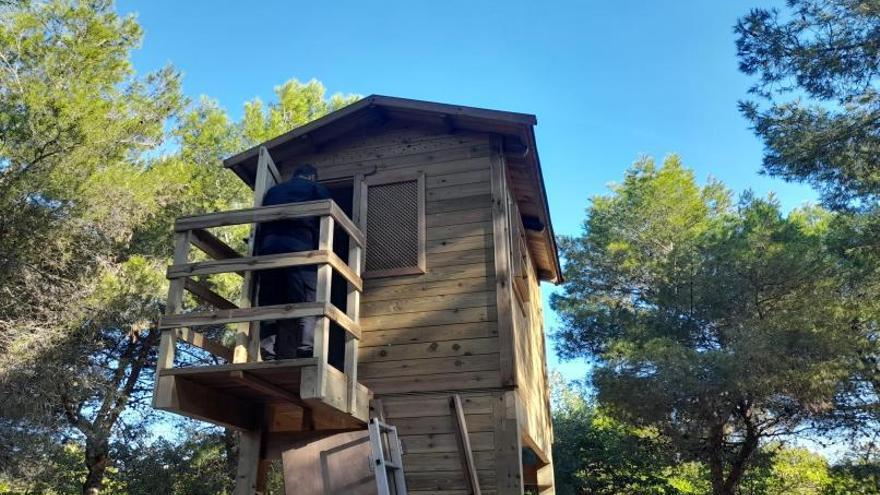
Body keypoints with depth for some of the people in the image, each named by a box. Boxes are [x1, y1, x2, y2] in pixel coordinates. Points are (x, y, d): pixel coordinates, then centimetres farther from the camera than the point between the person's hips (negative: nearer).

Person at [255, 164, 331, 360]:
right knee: (306, 304, -9)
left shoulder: (273, 190, 33)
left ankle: (270, 357, -7)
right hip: (300, 248, -4)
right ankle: (304, 353, -23)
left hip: (269, 247, 4)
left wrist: (259, 252, 22)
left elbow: (260, 223, 25)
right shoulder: (318, 190, 22)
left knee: (269, 304, 2)